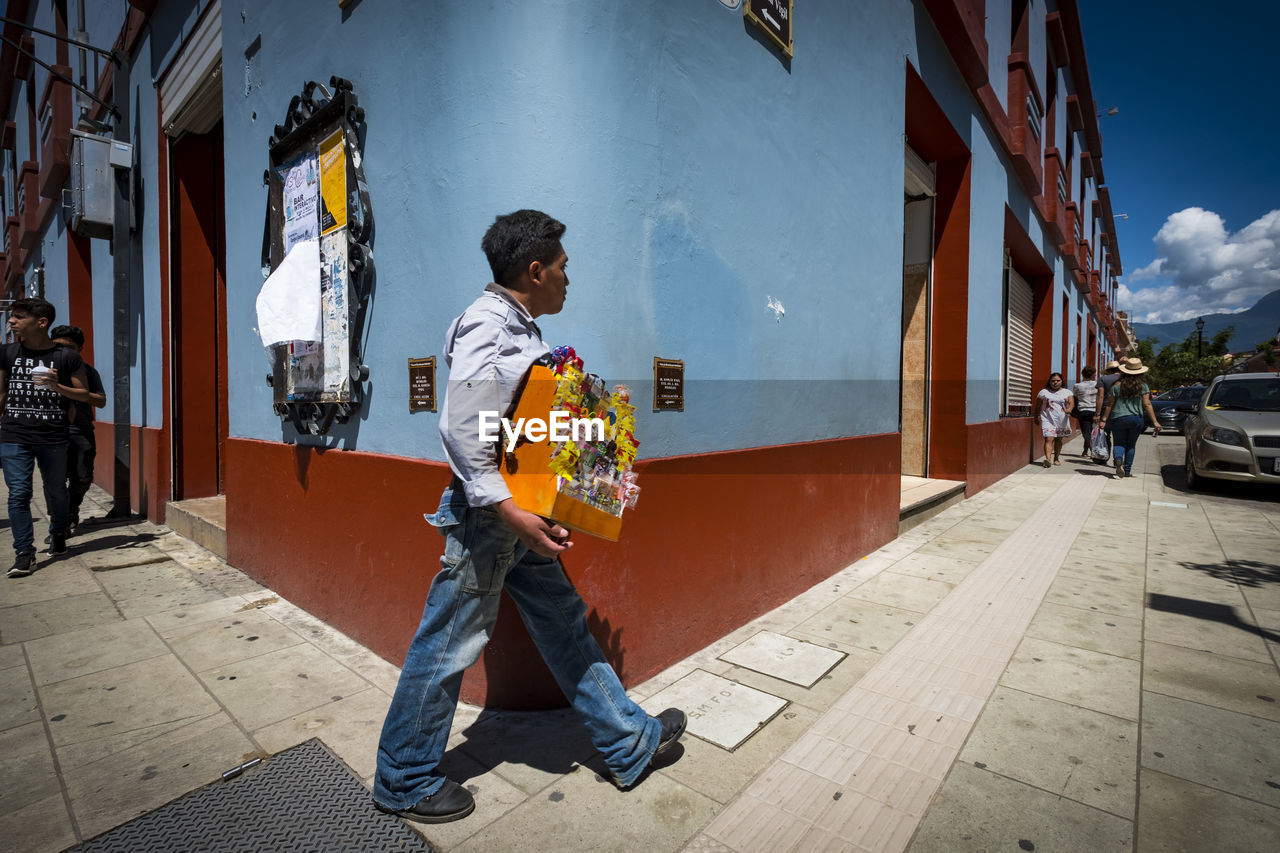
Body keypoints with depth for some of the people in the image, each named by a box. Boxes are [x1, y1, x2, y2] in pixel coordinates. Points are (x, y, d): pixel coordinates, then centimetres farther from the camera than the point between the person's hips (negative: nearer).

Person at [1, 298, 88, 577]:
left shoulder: (66, 357, -1)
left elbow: (84, 394, 4)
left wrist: (56, 386, -14)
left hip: (54, 437, -1)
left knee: (56, 491, 10)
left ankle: (58, 535, 34)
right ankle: (24, 552, 3)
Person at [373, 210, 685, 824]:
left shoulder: (520, 328, 13)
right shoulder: (486, 328, -17)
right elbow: (462, 433, -24)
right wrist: (511, 513, -26)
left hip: (524, 516, 10)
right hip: (487, 518, -10)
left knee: (565, 626, 16)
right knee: (447, 648, 7)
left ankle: (630, 743, 32)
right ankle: (404, 783, 32)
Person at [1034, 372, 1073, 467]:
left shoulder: (1067, 392, 9)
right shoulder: (1043, 392, 6)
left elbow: (1071, 402, -7)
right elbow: (1038, 406, 11)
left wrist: (1069, 409, -28)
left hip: (1062, 420, 2)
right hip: (1047, 419, -2)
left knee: (1058, 440, 12)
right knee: (1049, 438, -16)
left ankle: (1056, 459, 26)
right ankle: (1047, 458, -28)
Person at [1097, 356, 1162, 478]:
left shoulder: (1117, 386, -1)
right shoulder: (1143, 386, 0)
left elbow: (1109, 405, -1)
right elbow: (1147, 404, -4)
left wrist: (1103, 420, 2)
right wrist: (1155, 422, -2)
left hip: (1118, 418, -1)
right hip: (1136, 419, 1)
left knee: (1118, 443, 9)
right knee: (1131, 445, 13)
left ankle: (1118, 459, -23)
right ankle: (1127, 471, 16)